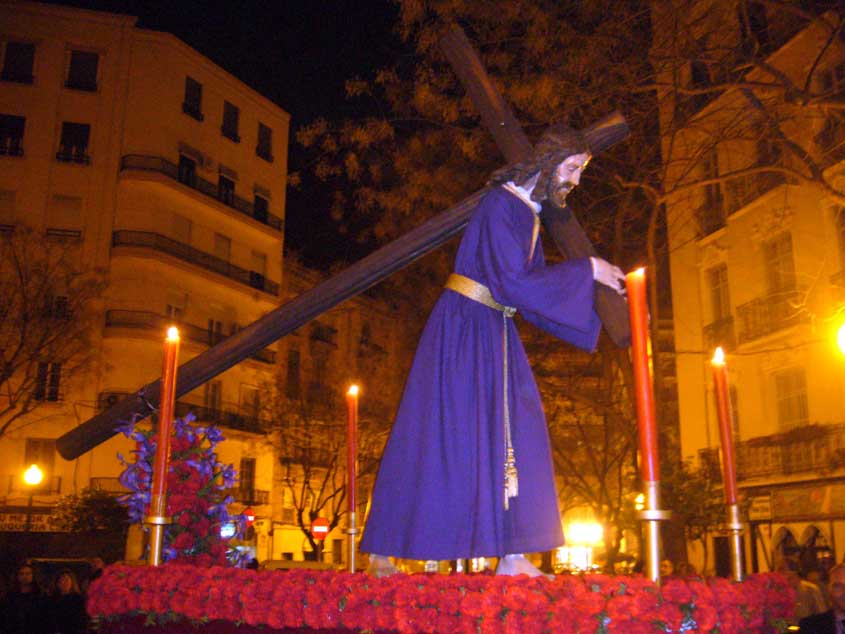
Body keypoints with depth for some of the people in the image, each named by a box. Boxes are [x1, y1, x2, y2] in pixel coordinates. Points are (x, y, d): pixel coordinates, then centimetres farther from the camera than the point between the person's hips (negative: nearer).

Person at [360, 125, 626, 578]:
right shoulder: (500, 205, -14)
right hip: (462, 328, -9)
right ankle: (383, 551, 6)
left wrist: (595, 305, 9)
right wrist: (587, 270, -16)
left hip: (496, 334, 9)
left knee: (512, 436, 1)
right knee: (443, 433, -6)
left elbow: (534, 291, 14)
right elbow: (515, 283, -23)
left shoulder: (530, 214, 14)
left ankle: (511, 556, 5)